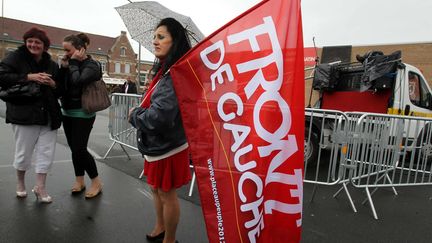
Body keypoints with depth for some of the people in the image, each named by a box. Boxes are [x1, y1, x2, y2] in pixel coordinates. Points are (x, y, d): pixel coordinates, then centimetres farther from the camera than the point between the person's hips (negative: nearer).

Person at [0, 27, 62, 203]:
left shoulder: (52, 65, 12)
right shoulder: (16, 57, 0)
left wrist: (53, 84, -8)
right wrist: (28, 77, -20)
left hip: (48, 115, 4)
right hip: (24, 114, -3)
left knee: (46, 152, 4)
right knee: (24, 152, 8)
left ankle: (40, 187, 17)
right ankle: (20, 182, 33)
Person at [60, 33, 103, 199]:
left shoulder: (91, 65, -10)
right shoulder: (71, 63, 9)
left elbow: (78, 82, -27)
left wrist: (74, 63, -15)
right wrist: (63, 67, -6)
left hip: (83, 114, -7)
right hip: (67, 113, 7)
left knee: (79, 149, -7)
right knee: (74, 149, 10)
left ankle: (96, 182, 7)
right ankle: (79, 180, 23)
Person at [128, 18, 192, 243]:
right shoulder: (163, 70, 7)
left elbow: (159, 116, -30)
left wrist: (134, 114, -13)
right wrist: (139, 112, -6)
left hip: (168, 146, -9)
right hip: (156, 144, 9)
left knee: (167, 194, 8)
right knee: (156, 188, 24)